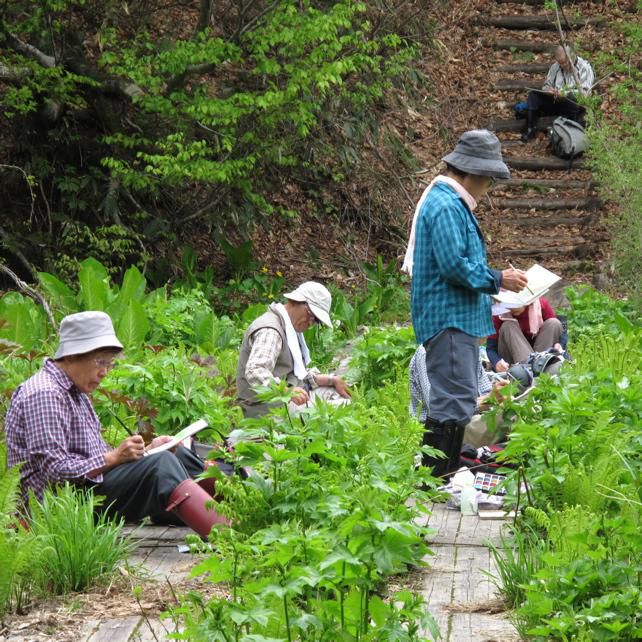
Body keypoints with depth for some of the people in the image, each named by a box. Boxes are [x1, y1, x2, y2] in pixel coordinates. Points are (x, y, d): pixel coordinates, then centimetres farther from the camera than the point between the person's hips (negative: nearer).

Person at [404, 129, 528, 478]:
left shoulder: (453, 204, 19)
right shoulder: (445, 207, -16)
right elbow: (454, 265, -23)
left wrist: (494, 278, 13)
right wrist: (498, 280, -13)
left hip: (459, 319, 11)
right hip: (450, 320, -11)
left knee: (453, 403, 15)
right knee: (454, 404, -13)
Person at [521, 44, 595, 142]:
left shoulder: (584, 68, -5)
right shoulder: (555, 67, 12)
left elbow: (585, 92, -14)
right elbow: (546, 85, 16)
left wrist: (565, 94, -26)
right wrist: (548, 90, -10)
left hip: (575, 104, -5)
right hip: (555, 102, 5)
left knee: (572, 99, -40)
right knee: (533, 95, -14)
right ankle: (531, 129, -19)